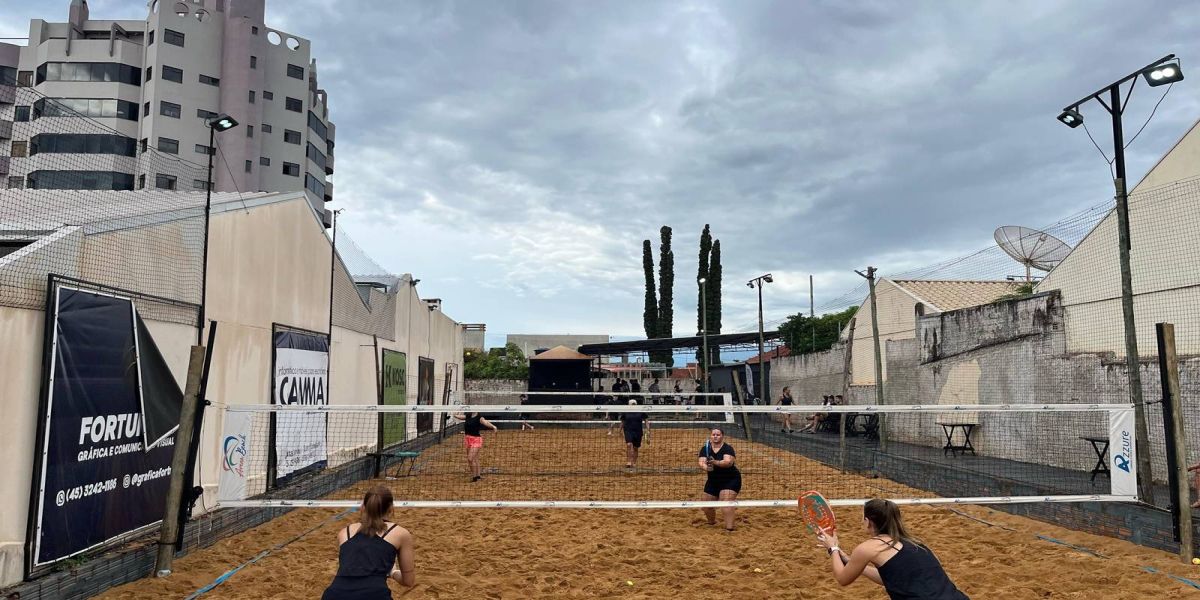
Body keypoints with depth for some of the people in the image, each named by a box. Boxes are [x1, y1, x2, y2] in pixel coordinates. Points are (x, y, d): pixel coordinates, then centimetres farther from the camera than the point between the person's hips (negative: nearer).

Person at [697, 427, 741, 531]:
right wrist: (705, 467, -39)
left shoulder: (728, 448, -15)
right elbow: (702, 462, -16)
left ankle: (729, 528, -22)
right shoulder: (705, 449, -2)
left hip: (730, 480, -5)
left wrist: (716, 462, -50)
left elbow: (728, 462, -33)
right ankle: (712, 522, 39)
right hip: (713, 481, 5)